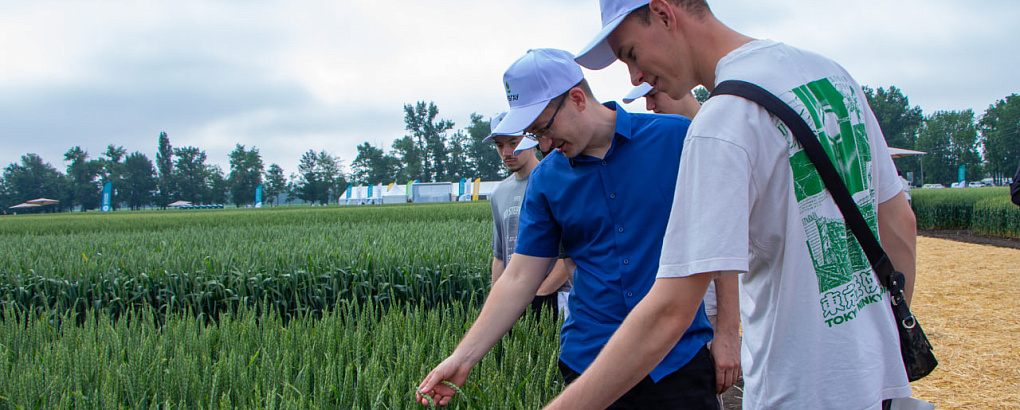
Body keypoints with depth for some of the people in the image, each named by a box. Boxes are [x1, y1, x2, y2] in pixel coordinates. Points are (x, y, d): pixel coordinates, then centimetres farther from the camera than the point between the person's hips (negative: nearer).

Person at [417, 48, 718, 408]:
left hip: (679, 361, -2)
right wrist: (464, 357, -1)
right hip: (588, 362, 2)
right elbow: (519, 278, 5)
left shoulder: (676, 137, -6)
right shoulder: (545, 180, 3)